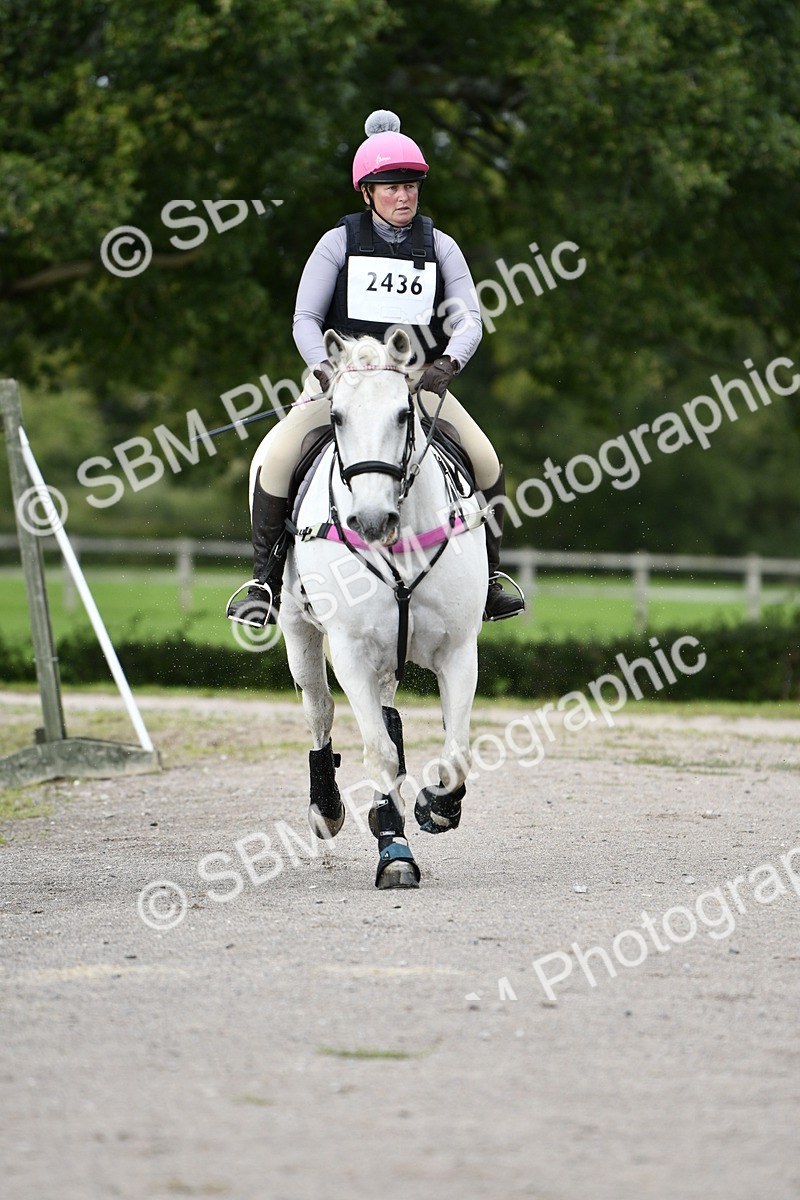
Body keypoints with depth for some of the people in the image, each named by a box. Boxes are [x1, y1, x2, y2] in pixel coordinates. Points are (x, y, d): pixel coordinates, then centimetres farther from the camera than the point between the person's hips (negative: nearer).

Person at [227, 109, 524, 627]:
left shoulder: (439, 247, 3)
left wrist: (449, 362, -26)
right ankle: (266, 581, -12)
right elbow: (306, 319, -4)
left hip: (419, 379, 2)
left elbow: (469, 320, -4)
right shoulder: (339, 243, -1)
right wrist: (325, 368, -23)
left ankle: (490, 580, 3)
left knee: (486, 462, -15)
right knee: (277, 457, -24)